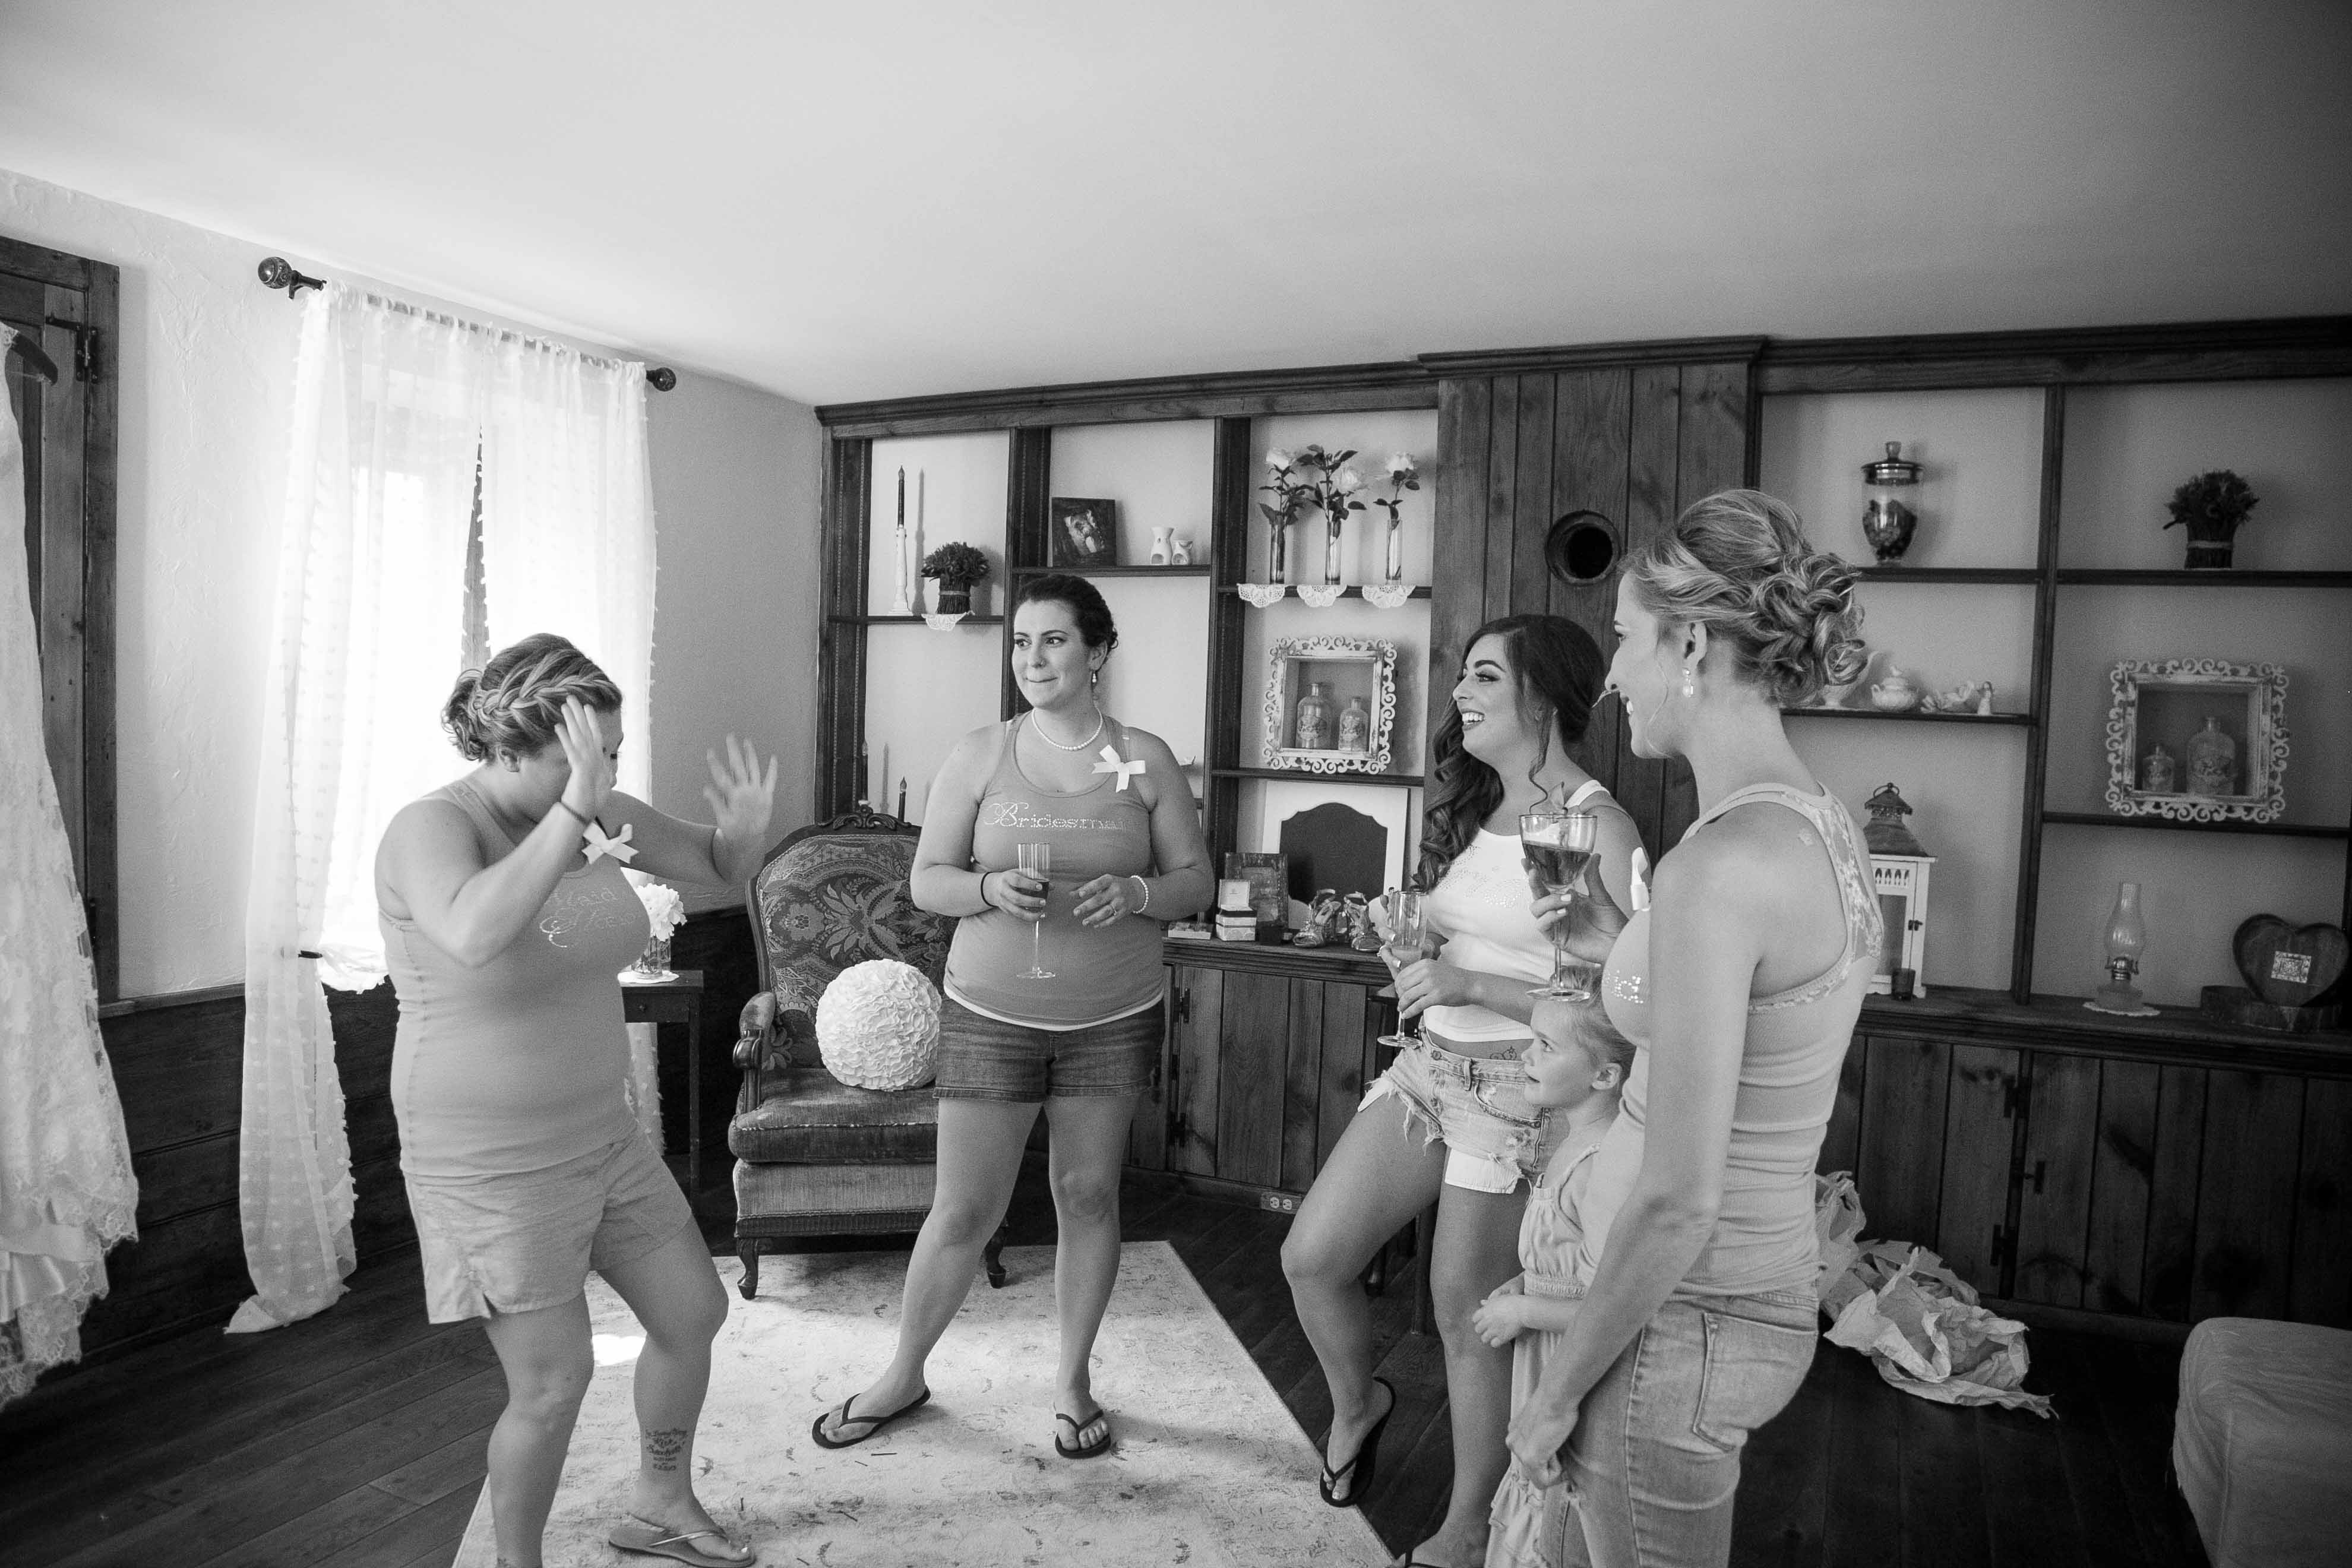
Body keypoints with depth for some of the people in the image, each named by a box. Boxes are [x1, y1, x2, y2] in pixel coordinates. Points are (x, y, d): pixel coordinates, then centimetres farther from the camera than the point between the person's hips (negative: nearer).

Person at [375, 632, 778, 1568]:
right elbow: (474, 936, -44)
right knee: (554, 1385, 1)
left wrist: (747, 827, -15)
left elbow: (721, 869, 8)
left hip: (599, 1133, 7)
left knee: (693, 1311, 15)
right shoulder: (430, 829, -22)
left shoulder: (593, 813, -3)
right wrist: (575, 810, -44)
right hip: (490, 1162, -7)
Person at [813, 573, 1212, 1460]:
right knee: (964, 1209, 5)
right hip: (990, 1014, 0)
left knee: (1089, 1196, 11)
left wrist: (1137, 893, -18)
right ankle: (904, 1373, 29)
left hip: (1113, 1019, 1)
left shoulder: (1145, 760, -1)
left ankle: (1074, 1379, 32)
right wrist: (990, 889, -20)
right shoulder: (978, 756, -2)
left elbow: (1196, 881, 3)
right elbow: (926, 882, 0)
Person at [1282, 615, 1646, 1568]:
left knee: (1466, 1311, 6)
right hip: (1430, 1062, 7)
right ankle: (1356, 1403, 37)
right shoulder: (1473, 808, 9)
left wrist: (1468, 982, -22)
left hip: (1517, 1086, -7)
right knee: (1311, 1257, 6)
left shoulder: (1598, 827, -15)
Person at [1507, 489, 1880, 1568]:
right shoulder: (1822, 826, 3)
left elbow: (1679, 1201, -23)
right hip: (1761, 1286, 9)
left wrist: (1558, 1389, -13)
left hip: (1684, 1316, -9)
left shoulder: (1720, 864, -25)